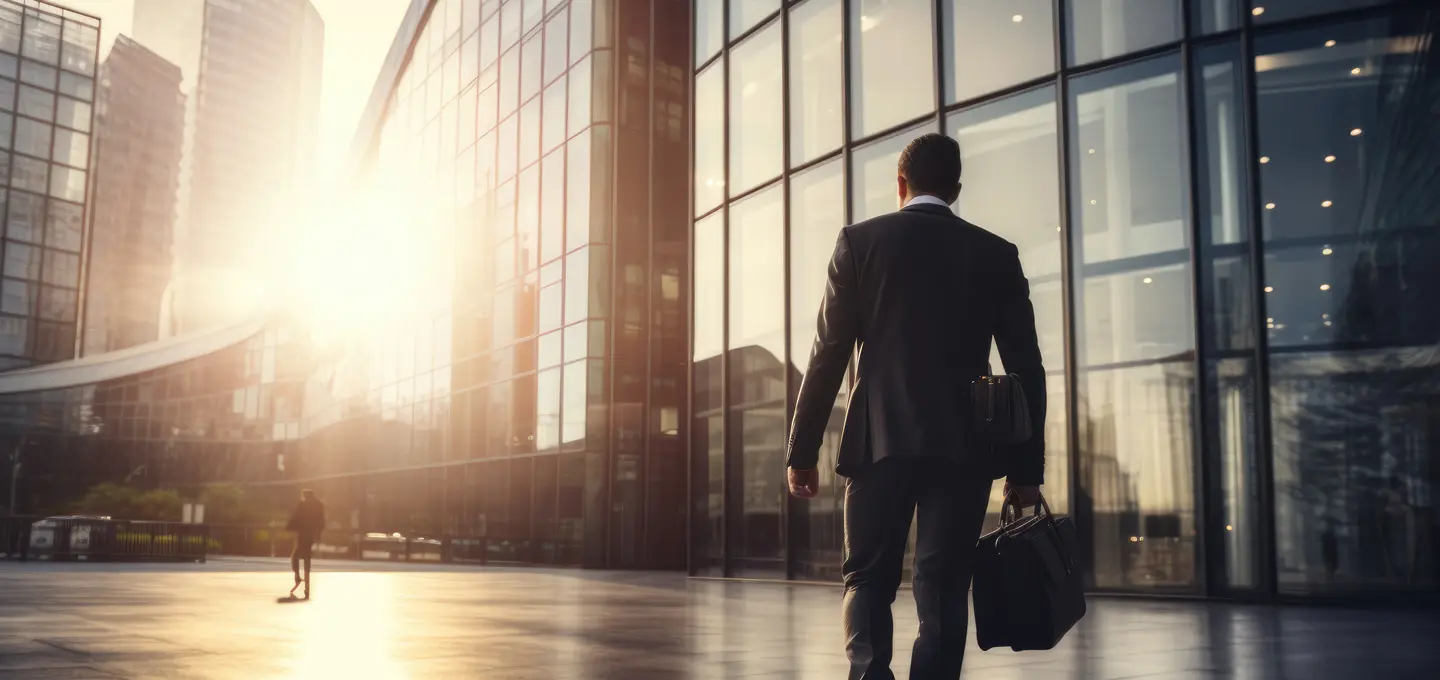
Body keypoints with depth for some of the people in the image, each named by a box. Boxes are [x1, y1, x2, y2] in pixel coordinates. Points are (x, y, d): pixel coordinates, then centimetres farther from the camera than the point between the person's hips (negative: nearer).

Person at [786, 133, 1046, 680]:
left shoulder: (860, 241, 3)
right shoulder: (997, 254, 8)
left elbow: (828, 354, -2)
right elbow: (1026, 368, 6)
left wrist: (802, 451, 2)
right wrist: (1027, 468, 11)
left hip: (881, 440, -1)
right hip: (964, 448, 1)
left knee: (868, 579, 9)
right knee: (943, 588, 7)